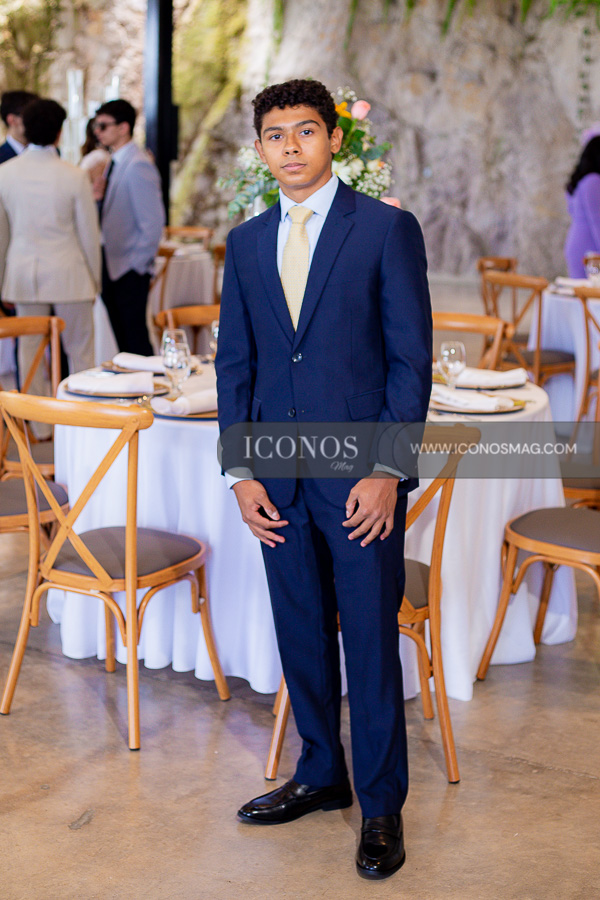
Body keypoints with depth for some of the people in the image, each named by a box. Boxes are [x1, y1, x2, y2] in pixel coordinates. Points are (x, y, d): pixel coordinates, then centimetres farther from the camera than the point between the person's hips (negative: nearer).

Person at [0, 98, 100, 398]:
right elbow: (89, 234, -5)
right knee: (80, 350, 7)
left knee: (29, 350, 10)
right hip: (66, 272, -3)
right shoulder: (74, 176, -12)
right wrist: (94, 279, 9)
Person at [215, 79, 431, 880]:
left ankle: (381, 806, 18)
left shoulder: (387, 229, -4)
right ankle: (320, 775, 33)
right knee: (301, 635, 14)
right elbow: (234, 362, 11)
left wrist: (387, 469, -13)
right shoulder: (246, 243, 10)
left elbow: (411, 357, -7)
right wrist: (240, 473, 3)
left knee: (370, 643, 2)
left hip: (360, 476, -4)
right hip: (280, 478, 5)